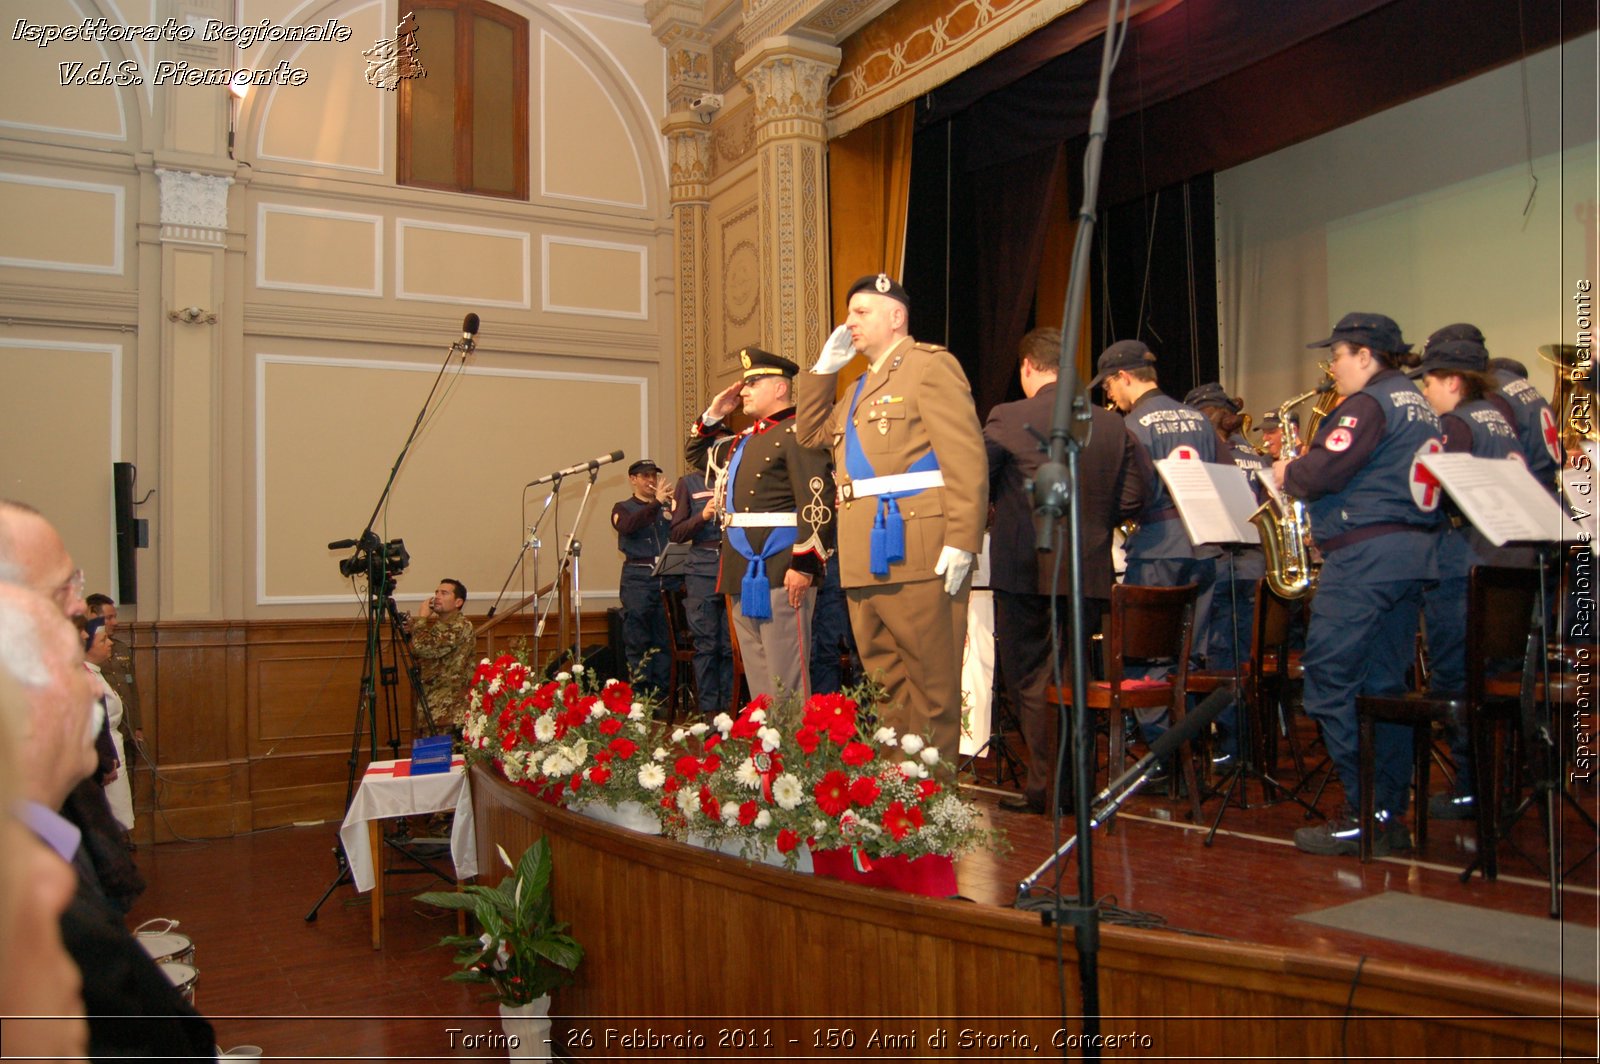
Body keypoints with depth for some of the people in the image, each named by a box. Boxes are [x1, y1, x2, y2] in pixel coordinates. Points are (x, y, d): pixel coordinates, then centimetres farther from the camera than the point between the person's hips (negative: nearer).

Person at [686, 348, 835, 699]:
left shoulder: (796, 433, -8)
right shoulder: (744, 441, 21)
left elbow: (818, 501, -18)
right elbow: (696, 453, 37)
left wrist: (804, 565, -23)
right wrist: (714, 414, 22)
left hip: (780, 575, -9)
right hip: (742, 577, 9)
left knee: (786, 680, -7)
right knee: (757, 679, 13)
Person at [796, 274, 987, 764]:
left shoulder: (930, 364, -3)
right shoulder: (862, 385, 24)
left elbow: (966, 457, -12)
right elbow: (811, 434, 26)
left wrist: (961, 542, -20)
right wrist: (824, 368, 18)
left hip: (916, 556, -9)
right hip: (862, 560, 9)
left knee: (931, 684, -1)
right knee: (885, 682, 13)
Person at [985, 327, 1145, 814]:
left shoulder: (1007, 419, -9)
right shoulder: (1112, 426, 2)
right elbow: (1130, 500, 2)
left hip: (1024, 572, -4)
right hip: (1088, 572, 4)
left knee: (1030, 681, 8)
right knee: (1071, 677, 15)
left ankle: (1045, 787, 12)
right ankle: (1072, 786, 22)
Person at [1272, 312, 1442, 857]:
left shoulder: (1369, 403, -10)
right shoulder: (1420, 405, 20)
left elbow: (1325, 470, -20)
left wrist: (1288, 472, 1)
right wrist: (1308, 463, 16)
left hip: (1364, 555, -10)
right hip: (1414, 555, 10)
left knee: (1331, 681, -5)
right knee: (1385, 688, 11)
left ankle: (1364, 816, -5)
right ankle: (1390, 815, 14)